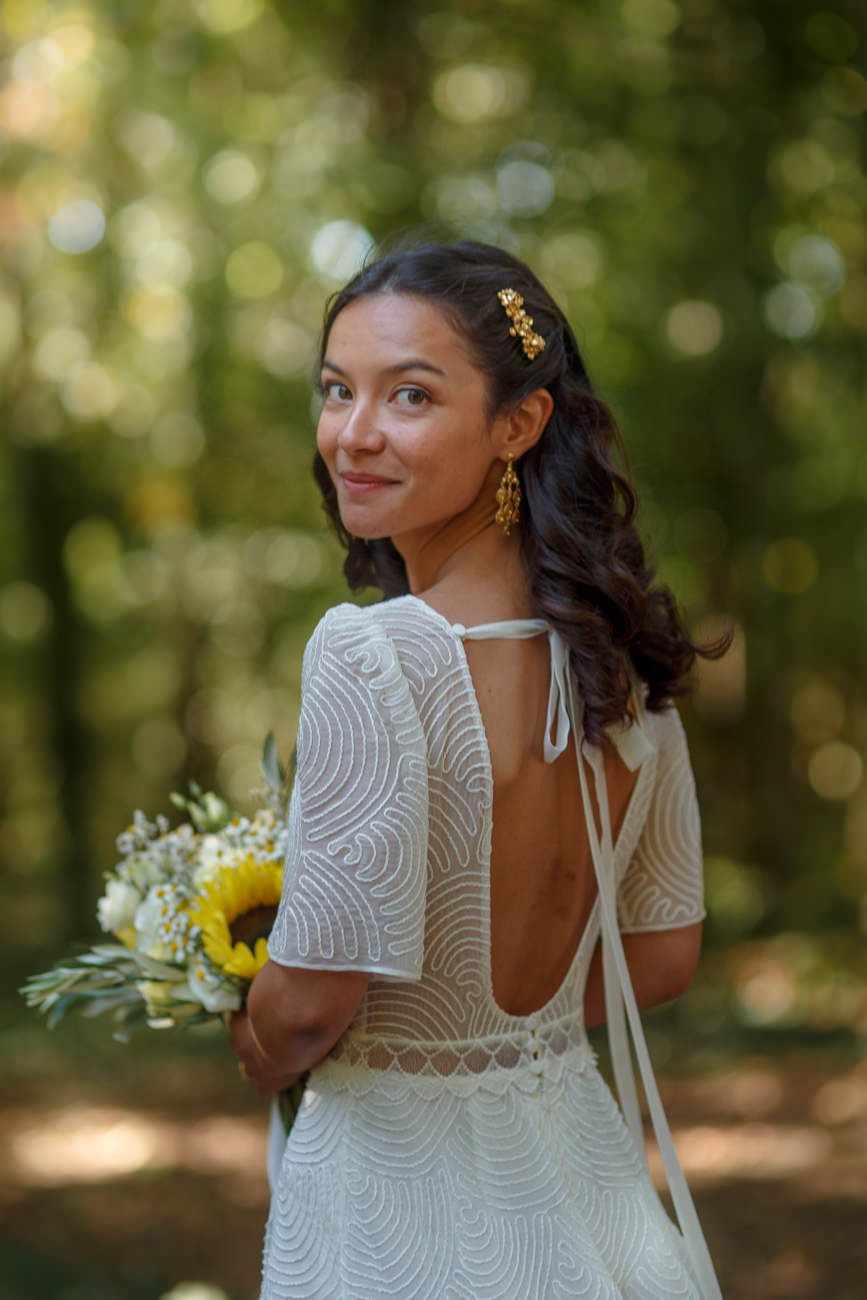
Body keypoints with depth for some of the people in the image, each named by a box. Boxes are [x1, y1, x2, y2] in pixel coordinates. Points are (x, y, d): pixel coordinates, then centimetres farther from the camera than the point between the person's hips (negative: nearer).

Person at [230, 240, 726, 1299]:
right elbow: (664, 956, 6)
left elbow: (313, 1002, -23)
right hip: (584, 1157, 6)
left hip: (398, 1174, -6)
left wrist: (262, 1053, -1)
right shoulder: (621, 654, -3)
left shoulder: (370, 654, -25)